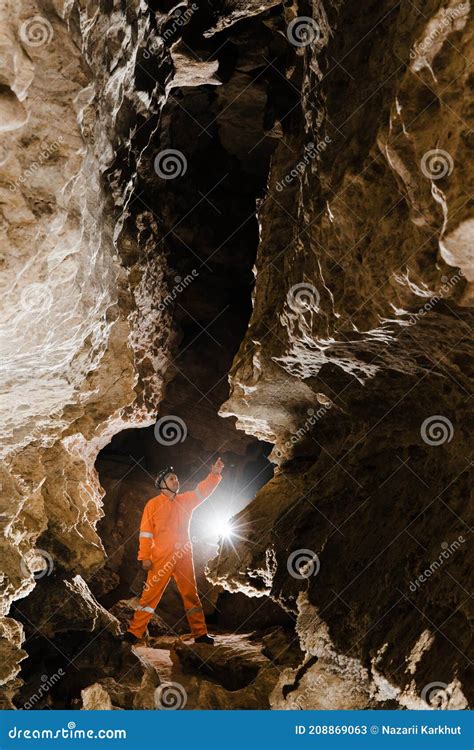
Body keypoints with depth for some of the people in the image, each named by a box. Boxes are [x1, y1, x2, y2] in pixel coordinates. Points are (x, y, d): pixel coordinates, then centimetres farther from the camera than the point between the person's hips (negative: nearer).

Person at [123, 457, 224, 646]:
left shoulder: (185, 501, 12)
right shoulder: (153, 504, -1)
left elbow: (202, 491, 1)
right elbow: (145, 532, -4)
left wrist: (214, 474, -16)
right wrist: (145, 557, -10)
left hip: (184, 557, 4)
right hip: (161, 558, -4)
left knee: (191, 594, 8)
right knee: (151, 594, -3)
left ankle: (200, 633, 14)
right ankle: (134, 632, 5)